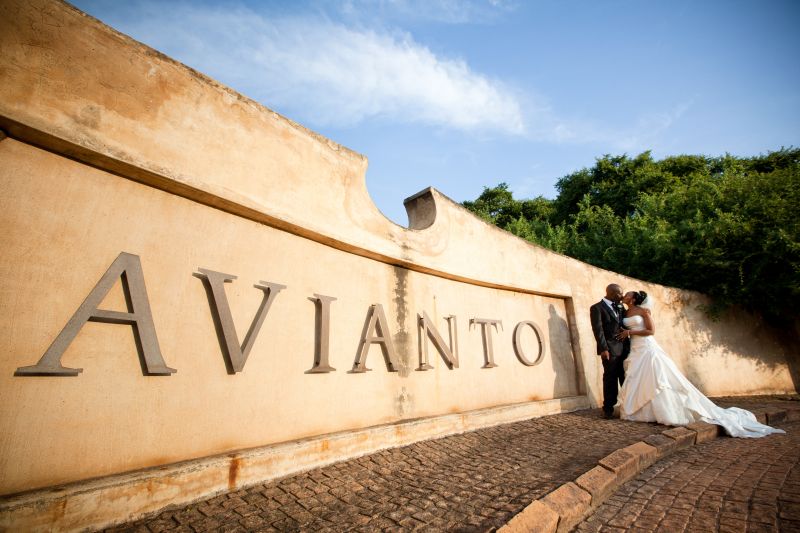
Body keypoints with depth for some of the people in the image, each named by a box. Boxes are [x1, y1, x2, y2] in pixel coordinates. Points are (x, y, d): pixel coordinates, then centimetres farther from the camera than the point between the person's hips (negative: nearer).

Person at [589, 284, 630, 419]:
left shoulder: (621, 307, 17)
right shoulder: (597, 308, -4)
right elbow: (598, 329, -11)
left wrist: (628, 345, 0)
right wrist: (603, 348, -17)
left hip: (624, 347, 6)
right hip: (610, 348, -6)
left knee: (626, 378, 12)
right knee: (611, 379, 0)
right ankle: (608, 408, 9)